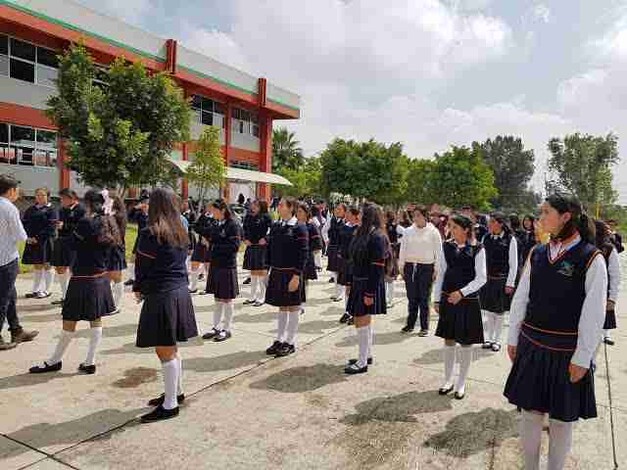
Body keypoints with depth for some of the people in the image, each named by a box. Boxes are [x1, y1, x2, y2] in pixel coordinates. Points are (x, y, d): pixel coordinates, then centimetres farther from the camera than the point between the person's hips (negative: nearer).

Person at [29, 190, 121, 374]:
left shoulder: (86, 223, -16)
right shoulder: (108, 222, 4)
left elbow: (73, 244, -5)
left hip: (83, 278, -7)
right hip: (101, 277, 7)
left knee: (70, 321, 6)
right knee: (96, 320, 10)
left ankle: (54, 361, 22)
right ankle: (89, 363, 16)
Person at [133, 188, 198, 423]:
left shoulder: (149, 234, -14)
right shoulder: (181, 233, 7)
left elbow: (141, 268, -7)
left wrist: (138, 289, 12)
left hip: (160, 296, -8)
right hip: (181, 292, 8)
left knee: (165, 352, 1)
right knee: (172, 349, 20)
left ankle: (170, 405, 11)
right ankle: (176, 391, 33)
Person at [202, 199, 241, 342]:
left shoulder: (233, 225, -12)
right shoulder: (216, 225, 10)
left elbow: (235, 246, -17)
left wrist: (216, 247, -16)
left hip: (227, 266, -7)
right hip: (215, 265, 7)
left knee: (226, 299, 4)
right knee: (218, 299, 14)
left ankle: (226, 329, 16)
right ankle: (216, 327, 24)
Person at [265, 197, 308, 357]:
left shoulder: (299, 228, -11)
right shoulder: (275, 227, 8)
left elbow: (303, 254, -14)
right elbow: (270, 249, 12)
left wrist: (296, 276, -18)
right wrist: (269, 271, 8)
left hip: (291, 274, -6)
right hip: (277, 273, 6)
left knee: (293, 308, 6)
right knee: (282, 307, 16)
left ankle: (290, 342, 17)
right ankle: (279, 340, 26)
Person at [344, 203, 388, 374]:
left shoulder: (377, 237, -17)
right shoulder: (362, 233, 10)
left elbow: (377, 268, -20)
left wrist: (370, 293, -21)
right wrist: (351, 284, 14)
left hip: (369, 285, -9)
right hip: (359, 283, 9)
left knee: (362, 321, -4)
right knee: (365, 321, 17)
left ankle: (362, 363, 7)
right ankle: (367, 355, 31)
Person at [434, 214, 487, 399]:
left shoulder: (477, 249, -9)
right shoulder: (446, 246, 3)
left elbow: (481, 278, -9)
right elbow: (441, 273, 7)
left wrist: (461, 292, -18)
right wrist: (437, 299, 6)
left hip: (468, 300, -3)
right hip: (448, 299, 4)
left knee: (466, 342, 7)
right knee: (448, 340, 11)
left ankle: (461, 383, 22)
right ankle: (448, 380, 25)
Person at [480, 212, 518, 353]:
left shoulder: (510, 240, -9)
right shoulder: (486, 238, 2)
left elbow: (513, 264, -8)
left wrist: (510, 283, -9)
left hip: (502, 280, -3)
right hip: (487, 279, 4)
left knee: (499, 312, 8)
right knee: (488, 310, 11)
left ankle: (497, 340, 21)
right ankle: (488, 339, 23)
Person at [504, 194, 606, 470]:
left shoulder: (591, 259, -11)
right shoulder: (537, 254, 1)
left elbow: (594, 314, -11)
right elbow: (520, 299, 6)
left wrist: (582, 358, -10)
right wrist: (513, 339, 8)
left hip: (567, 352, -3)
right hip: (532, 346, 4)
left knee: (561, 419, 12)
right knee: (531, 413, 13)